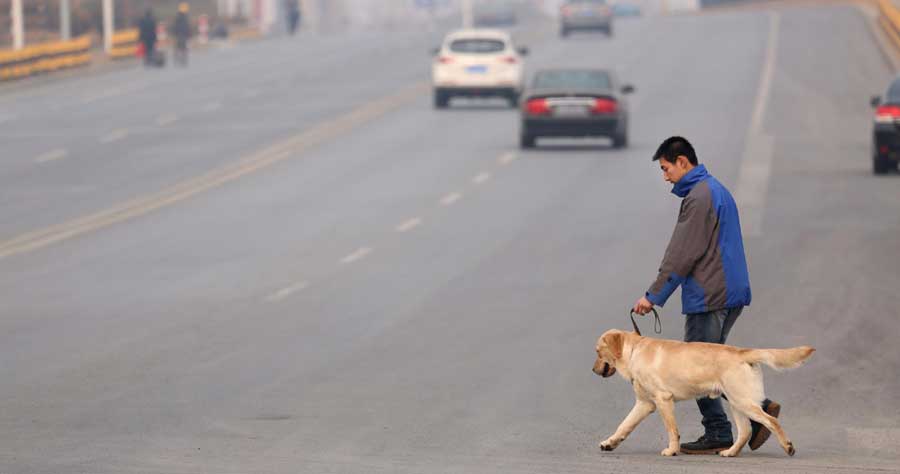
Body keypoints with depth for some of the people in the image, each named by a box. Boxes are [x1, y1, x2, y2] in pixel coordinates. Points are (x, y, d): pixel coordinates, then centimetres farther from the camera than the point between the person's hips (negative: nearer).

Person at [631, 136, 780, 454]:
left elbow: (681, 255, -17)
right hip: (732, 294, 10)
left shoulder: (698, 197, -15)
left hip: (708, 297, -10)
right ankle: (760, 408, 6)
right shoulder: (717, 190, 18)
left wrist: (653, 296, -11)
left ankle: (717, 435, 1)